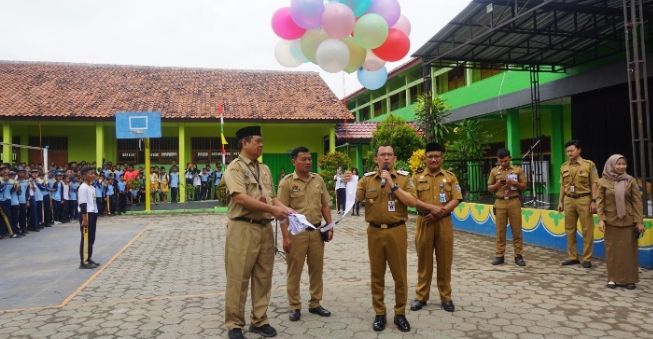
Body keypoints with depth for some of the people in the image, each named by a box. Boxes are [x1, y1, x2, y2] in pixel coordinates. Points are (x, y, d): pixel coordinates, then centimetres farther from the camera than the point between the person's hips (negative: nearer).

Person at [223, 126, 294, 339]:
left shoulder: (265, 169, 15)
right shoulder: (235, 168, -7)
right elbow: (241, 198, -19)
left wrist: (285, 209, -4)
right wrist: (272, 209, -21)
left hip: (265, 228, 7)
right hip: (243, 229, -7)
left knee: (263, 277, 13)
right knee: (238, 279, 2)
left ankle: (259, 321, 26)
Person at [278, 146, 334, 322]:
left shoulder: (318, 180, 7)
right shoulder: (287, 182, -8)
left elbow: (325, 205, 12)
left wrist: (330, 227, 6)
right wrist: (285, 237, -14)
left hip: (316, 231, 5)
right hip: (296, 232, -4)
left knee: (316, 269, 13)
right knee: (294, 271, 6)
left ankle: (315, 304, 27)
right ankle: (295, 307, 19)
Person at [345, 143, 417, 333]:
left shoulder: (404, 178, 1)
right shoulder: (367, 179, 5)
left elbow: (413, 202, -10)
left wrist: (393, 185, -16)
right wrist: (347, 184, -19)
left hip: (397, 231, -1)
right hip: (375, 232, 2)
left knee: (399, 274, 7)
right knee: (377, 274, 9)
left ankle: (400, 313, 21)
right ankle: (379, 313, 21)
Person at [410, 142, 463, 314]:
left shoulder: (450, 177, 6)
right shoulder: (417, 177, 4)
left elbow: (456, 199, -2)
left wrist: (440, 212, -15)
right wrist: (432, 208, -19)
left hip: (444, 223, 1)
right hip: (424, 222, 0)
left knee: (445, 261, 6)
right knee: (424, 261, 6)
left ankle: (446, 297, 18)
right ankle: (421, 296, 17)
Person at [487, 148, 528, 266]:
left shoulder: (518, 170, 4)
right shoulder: (494, 171, 7)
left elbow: (524, 186, 5)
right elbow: (489, 188, 10)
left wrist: (515, 183, -13)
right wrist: (497, 184, -10)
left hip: (514, 202, -1)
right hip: (500, 203, 1)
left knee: (516, 230, 3)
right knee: (500, 231, 4)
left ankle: (518, 256, 10)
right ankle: (499, 255, 10)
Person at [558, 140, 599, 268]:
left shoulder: (589, 165, -2)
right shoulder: (564, 167, 10)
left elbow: (594, 184, -4)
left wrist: (594, 201, -11)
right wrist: (560, 201, 10)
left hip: (584, 199, -4)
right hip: (569, 200, 5)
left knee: (587, 230, 1)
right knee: (569, 230, 8)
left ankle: (587, 259, 8)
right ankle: (572, 257, 17)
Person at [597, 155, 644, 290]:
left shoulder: (630, 181, 0)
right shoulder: (603, 181, -1)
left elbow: (637, 202, 0)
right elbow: (600, 202, -1)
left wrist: (639, 221, -5)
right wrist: (601, 219, -10)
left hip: (628, 221, 0)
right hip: (611, 221, 0)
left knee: (628, 250, 5)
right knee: (612, 250, 6)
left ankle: (629, 279, 16)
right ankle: (613, 278, 16)